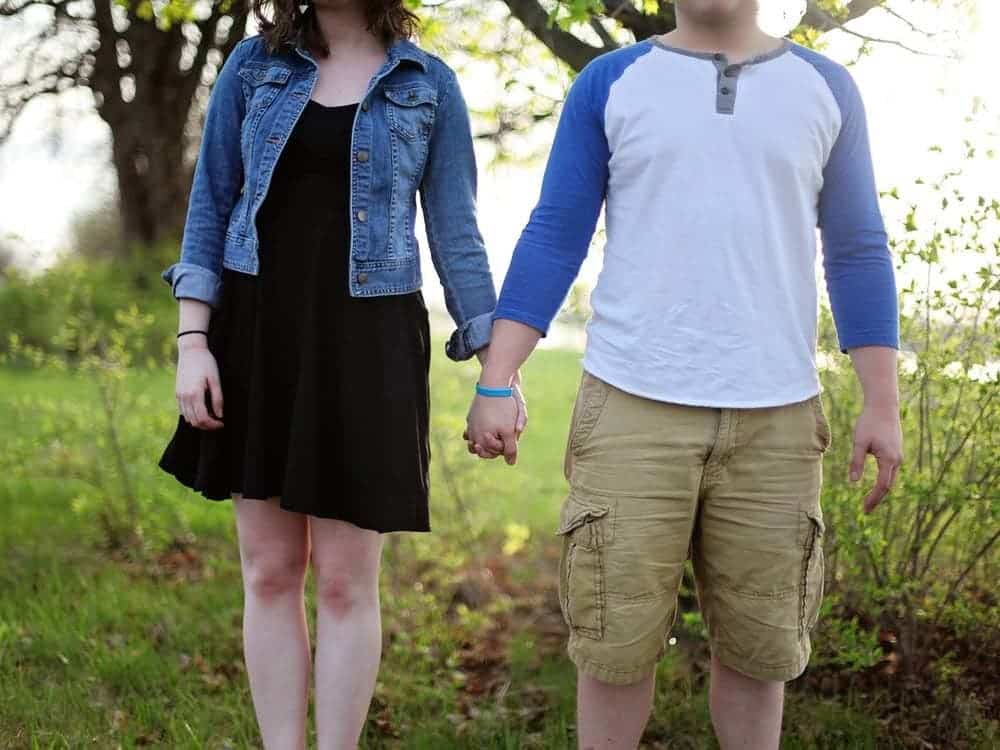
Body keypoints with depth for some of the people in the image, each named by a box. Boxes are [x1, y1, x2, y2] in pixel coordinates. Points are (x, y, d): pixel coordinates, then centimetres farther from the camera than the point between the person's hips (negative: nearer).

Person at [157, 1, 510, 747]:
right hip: (258, 334, 2)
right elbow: (212, 206, 6)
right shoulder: (255, 63, 6)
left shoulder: (428, 84, 2)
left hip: (365, 343, -2)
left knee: (346, 578, 1)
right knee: (270, 571, 6)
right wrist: (192, 340, -4)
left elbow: (456, 232, 3)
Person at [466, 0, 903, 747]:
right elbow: (552, 239, 2)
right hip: (632, 408, -1)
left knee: (758, 638, 6)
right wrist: (497, 384, -5)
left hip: (774, 417, 2)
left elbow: (857, 253, 10)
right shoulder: (608, 85, 4)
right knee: (618, 636, 1)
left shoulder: (825, 89, 9)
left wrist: (883, 405, 3)